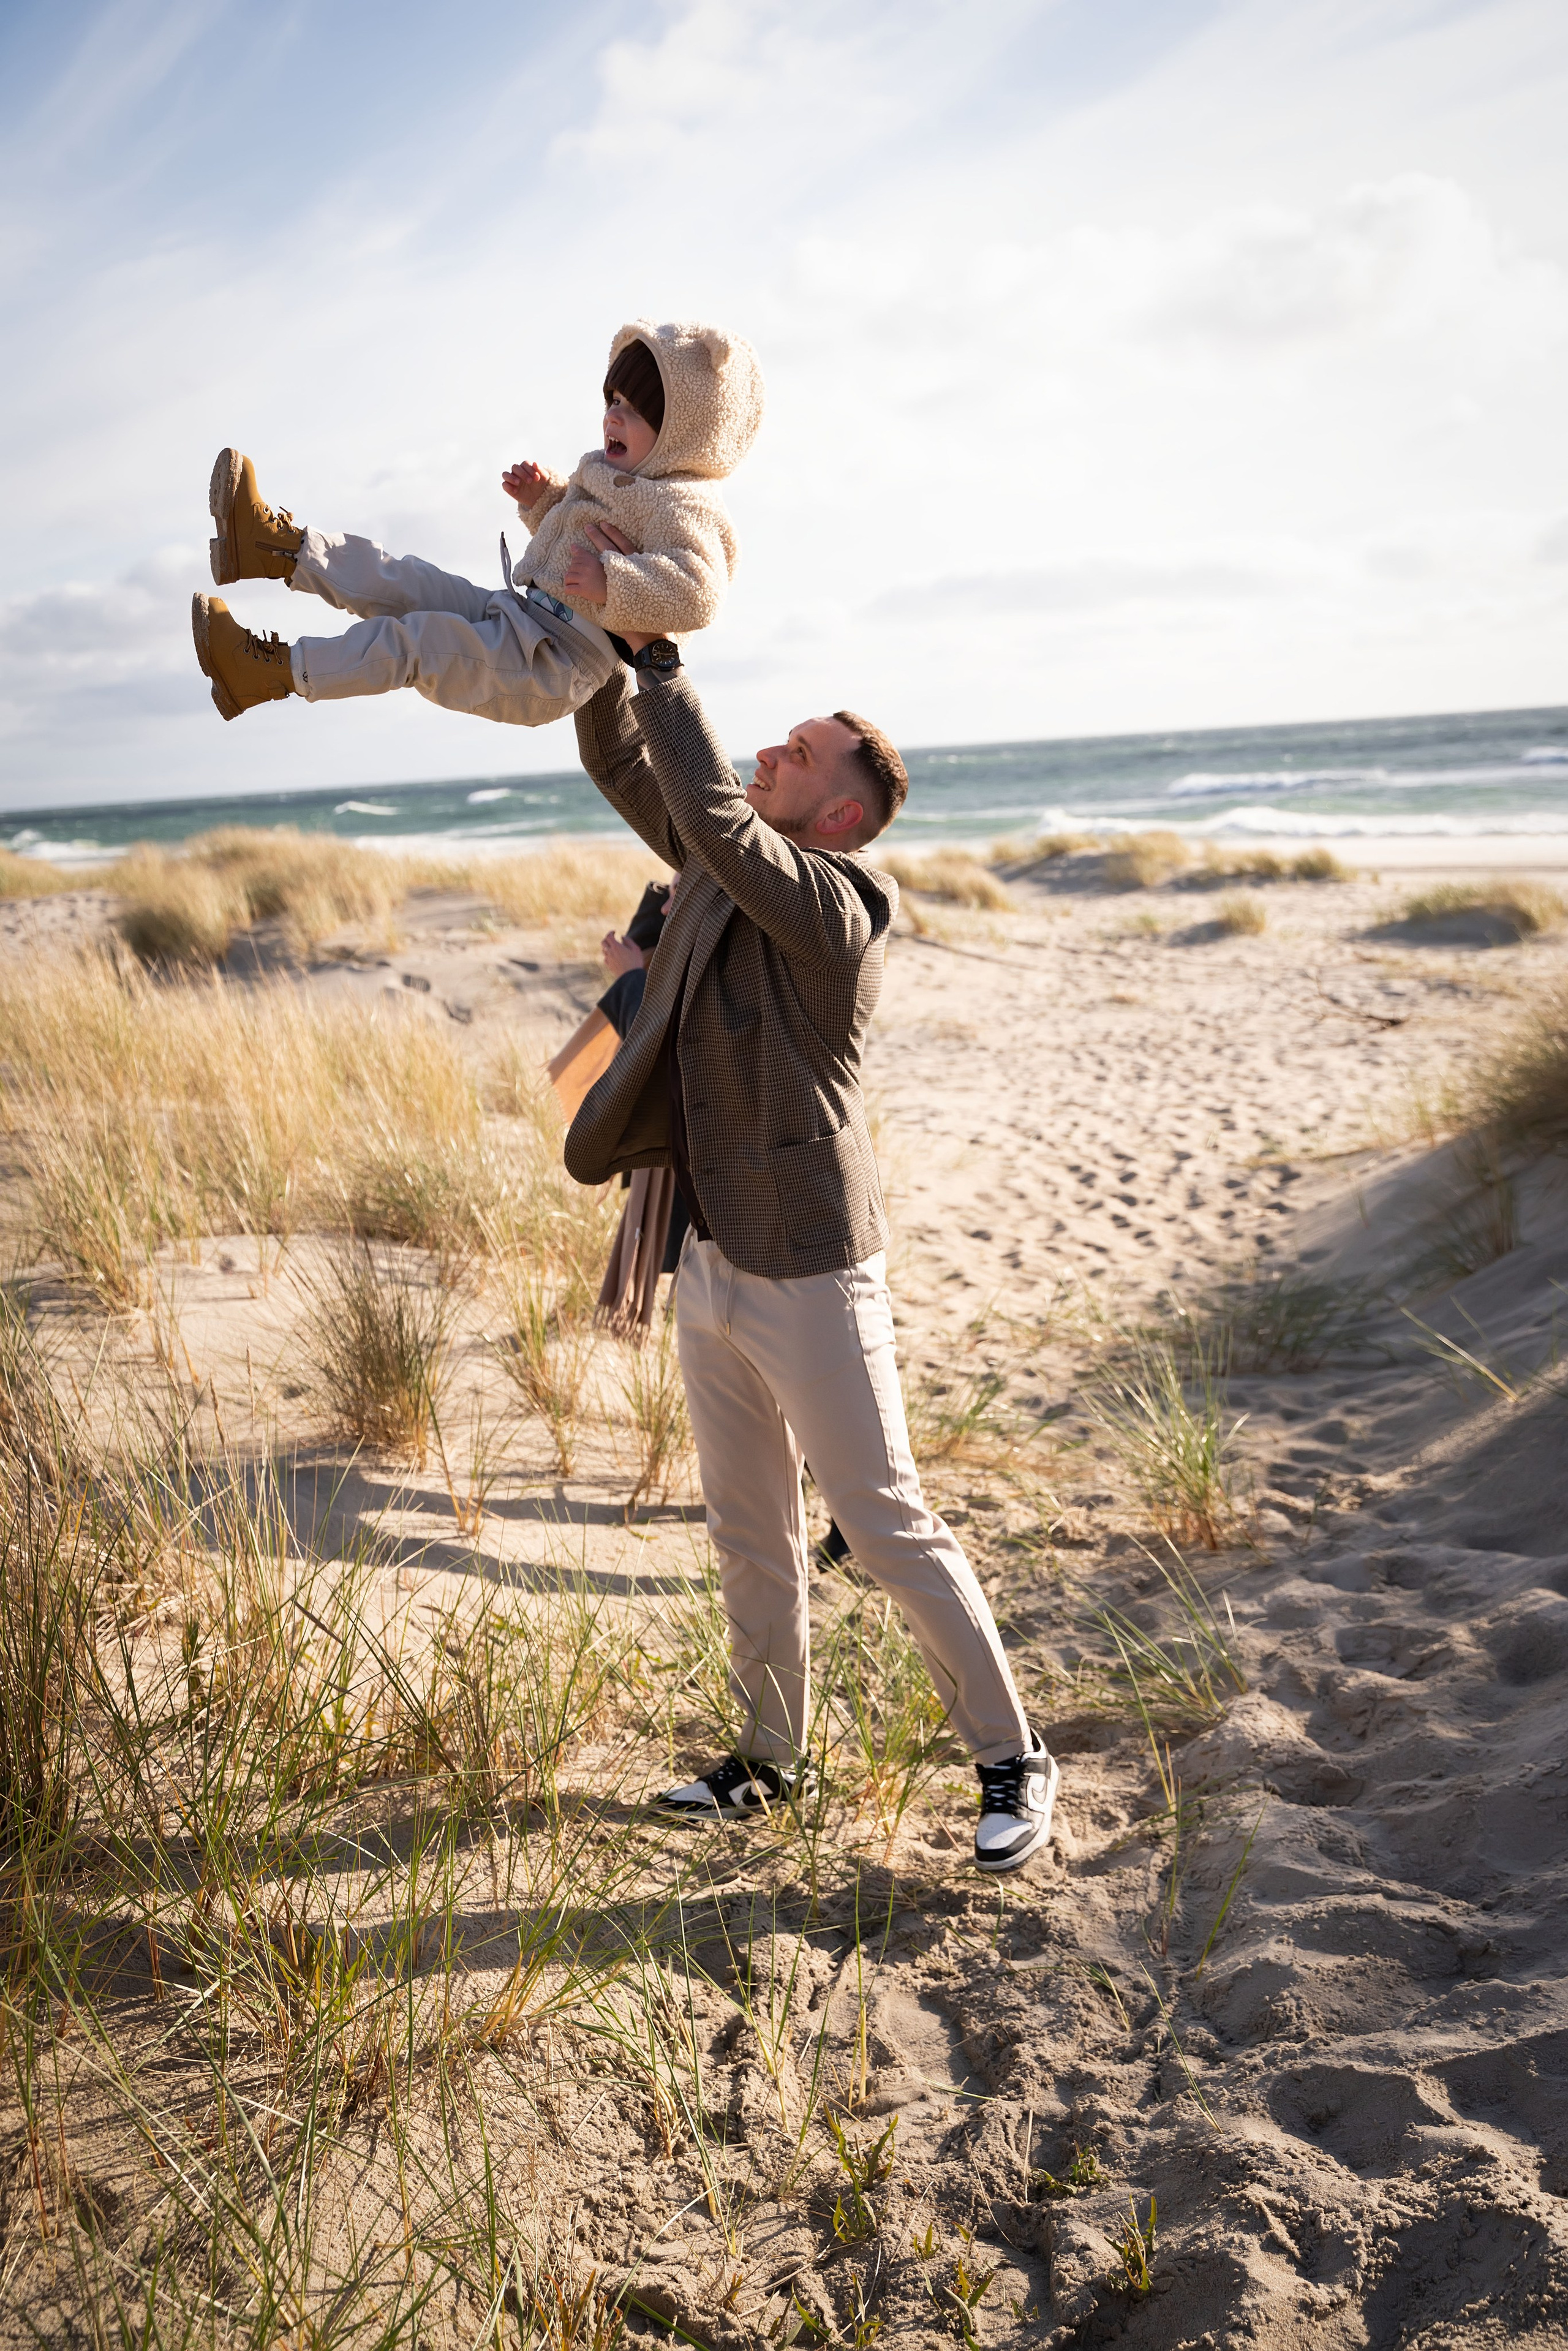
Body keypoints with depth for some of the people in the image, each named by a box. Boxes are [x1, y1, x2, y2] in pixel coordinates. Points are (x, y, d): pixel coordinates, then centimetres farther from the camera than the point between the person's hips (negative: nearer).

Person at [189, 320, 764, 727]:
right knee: (401, 581, 7)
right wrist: (544, 497, 17)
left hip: (551, 666, -10)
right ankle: (279, 548, 11)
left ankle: (277, 673, -19)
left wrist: (610, 582, -33)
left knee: (413, 639, -18)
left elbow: (695, 595, -31)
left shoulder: (681, 507, -15)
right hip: (519, 615, 10)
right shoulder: (617, 480, 18)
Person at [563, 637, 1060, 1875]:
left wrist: (661, 659, -22)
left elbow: (713, 810, -29)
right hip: (710, 1264, 8)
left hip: (809, 1272, -8)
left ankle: (1012, 1759, 18)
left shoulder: (837, 904, -16)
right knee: (750, 1537, 18)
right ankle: (773, 1754, 34)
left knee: (890, 1529, 1)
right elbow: (620, 760, 13)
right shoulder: (728, 869, 7)